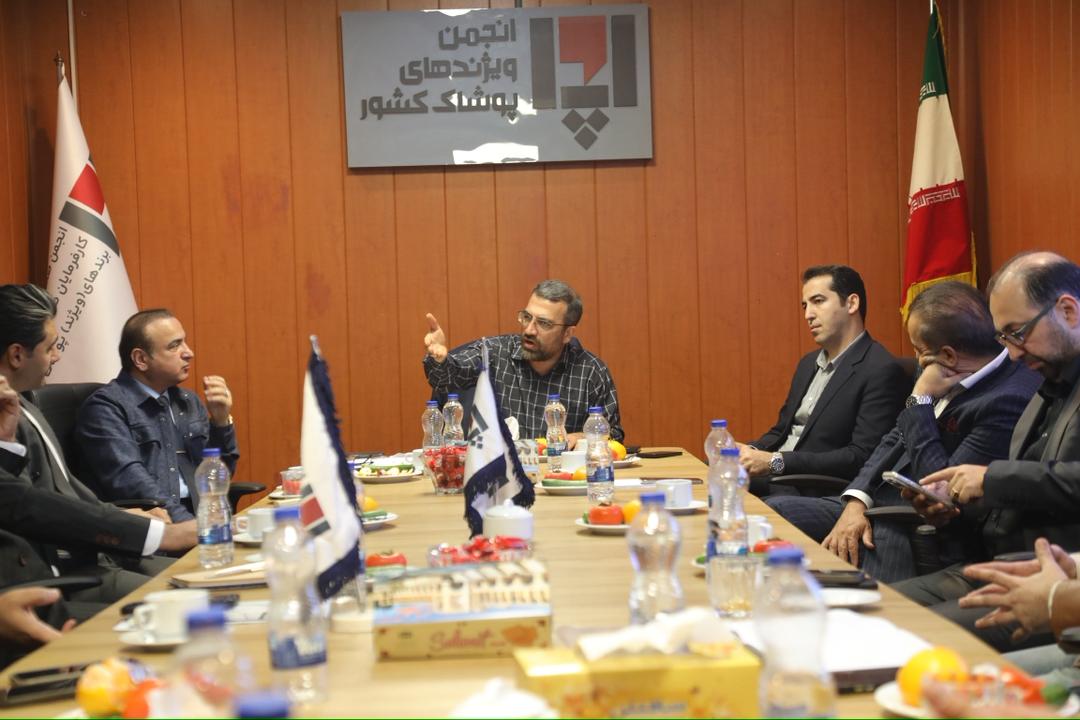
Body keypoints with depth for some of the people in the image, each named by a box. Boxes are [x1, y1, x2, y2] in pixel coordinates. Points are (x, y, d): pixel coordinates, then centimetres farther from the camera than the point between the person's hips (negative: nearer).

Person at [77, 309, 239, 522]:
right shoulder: (105, 407, -3)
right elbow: (130, 481, -16)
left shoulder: (189, 401, 18)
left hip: (203, 515, 6)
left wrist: (221, 421, 3)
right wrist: (190, 526, -26)